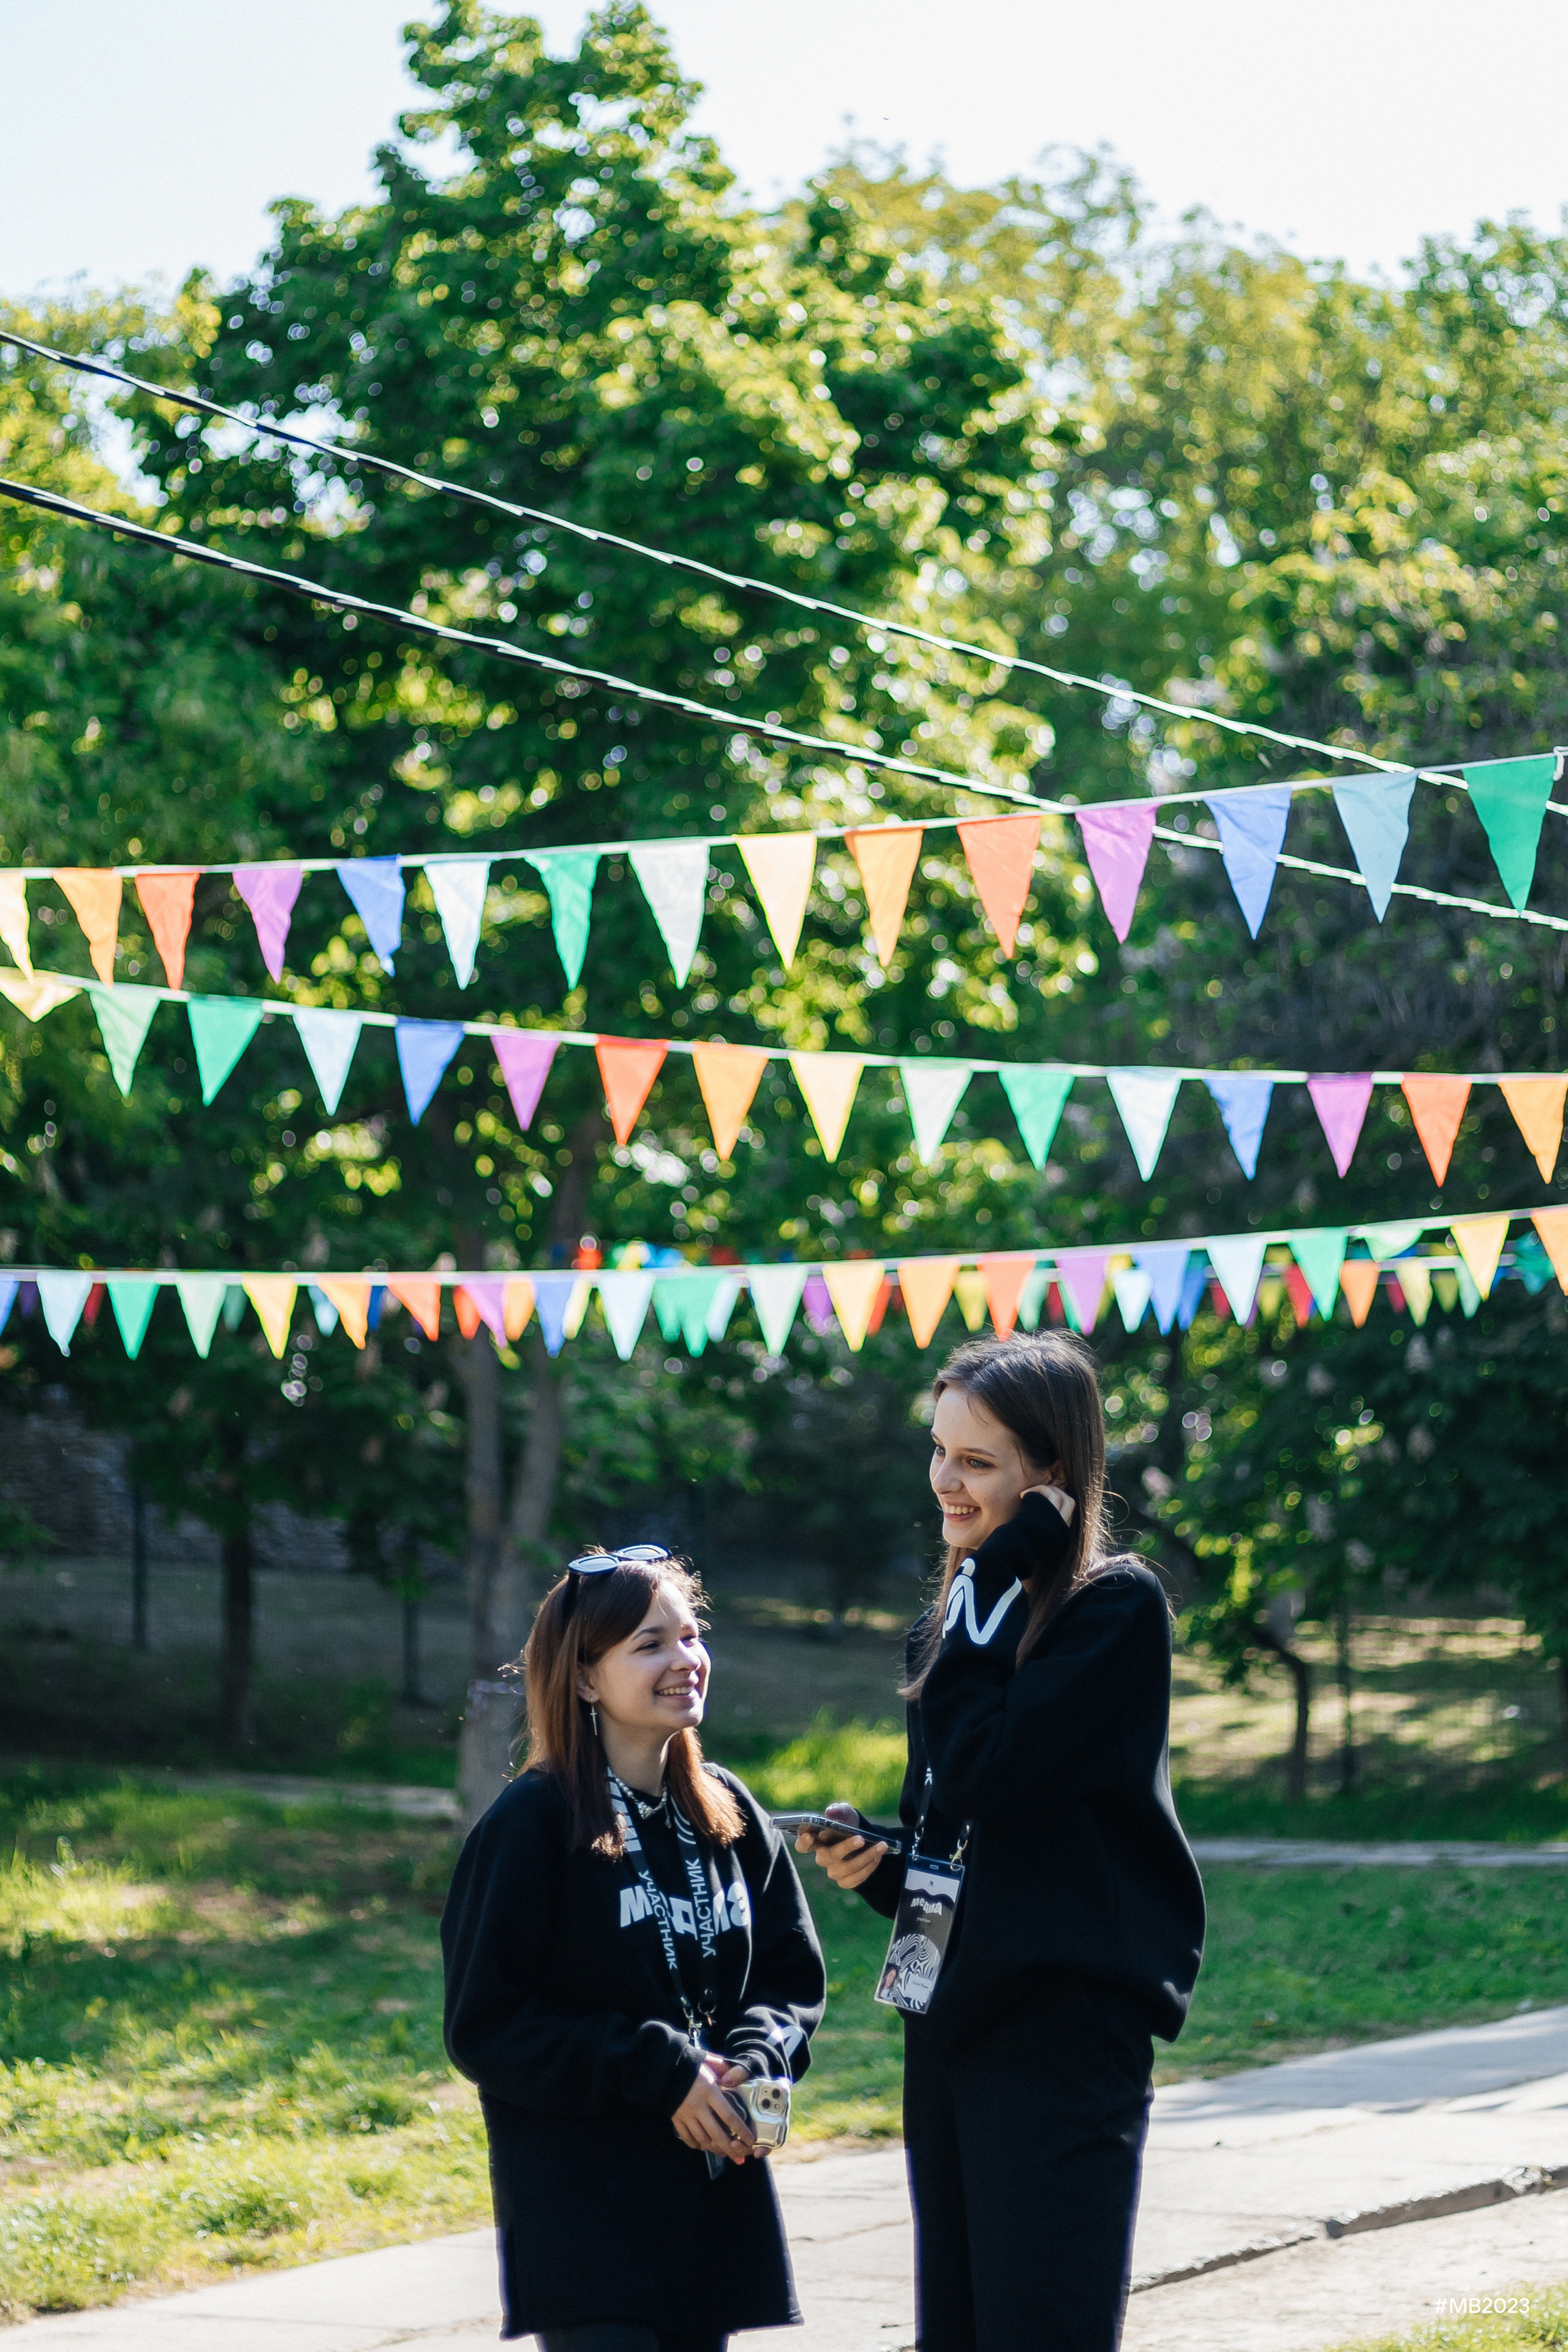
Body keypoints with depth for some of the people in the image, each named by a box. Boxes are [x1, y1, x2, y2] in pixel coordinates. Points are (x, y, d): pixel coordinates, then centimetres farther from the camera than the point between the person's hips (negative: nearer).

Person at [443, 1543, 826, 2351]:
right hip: (581, 2214, -6)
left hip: (715, 2197, 6)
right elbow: (485, 2027, -10)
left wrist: (754, 2065, -8)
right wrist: (655, 2072, -17)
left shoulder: (728, 1816, 9)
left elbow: (793, 1979, 14)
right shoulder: (532, 1824, -9)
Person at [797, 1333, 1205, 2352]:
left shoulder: (1116, 1610, -9)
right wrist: (879, 1864, 1)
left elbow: (984, 1765, -20)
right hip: (949, 2023, 8)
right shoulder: (962, 1615, 15)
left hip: (1064, 2032, -8)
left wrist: (992, 1581, -13)